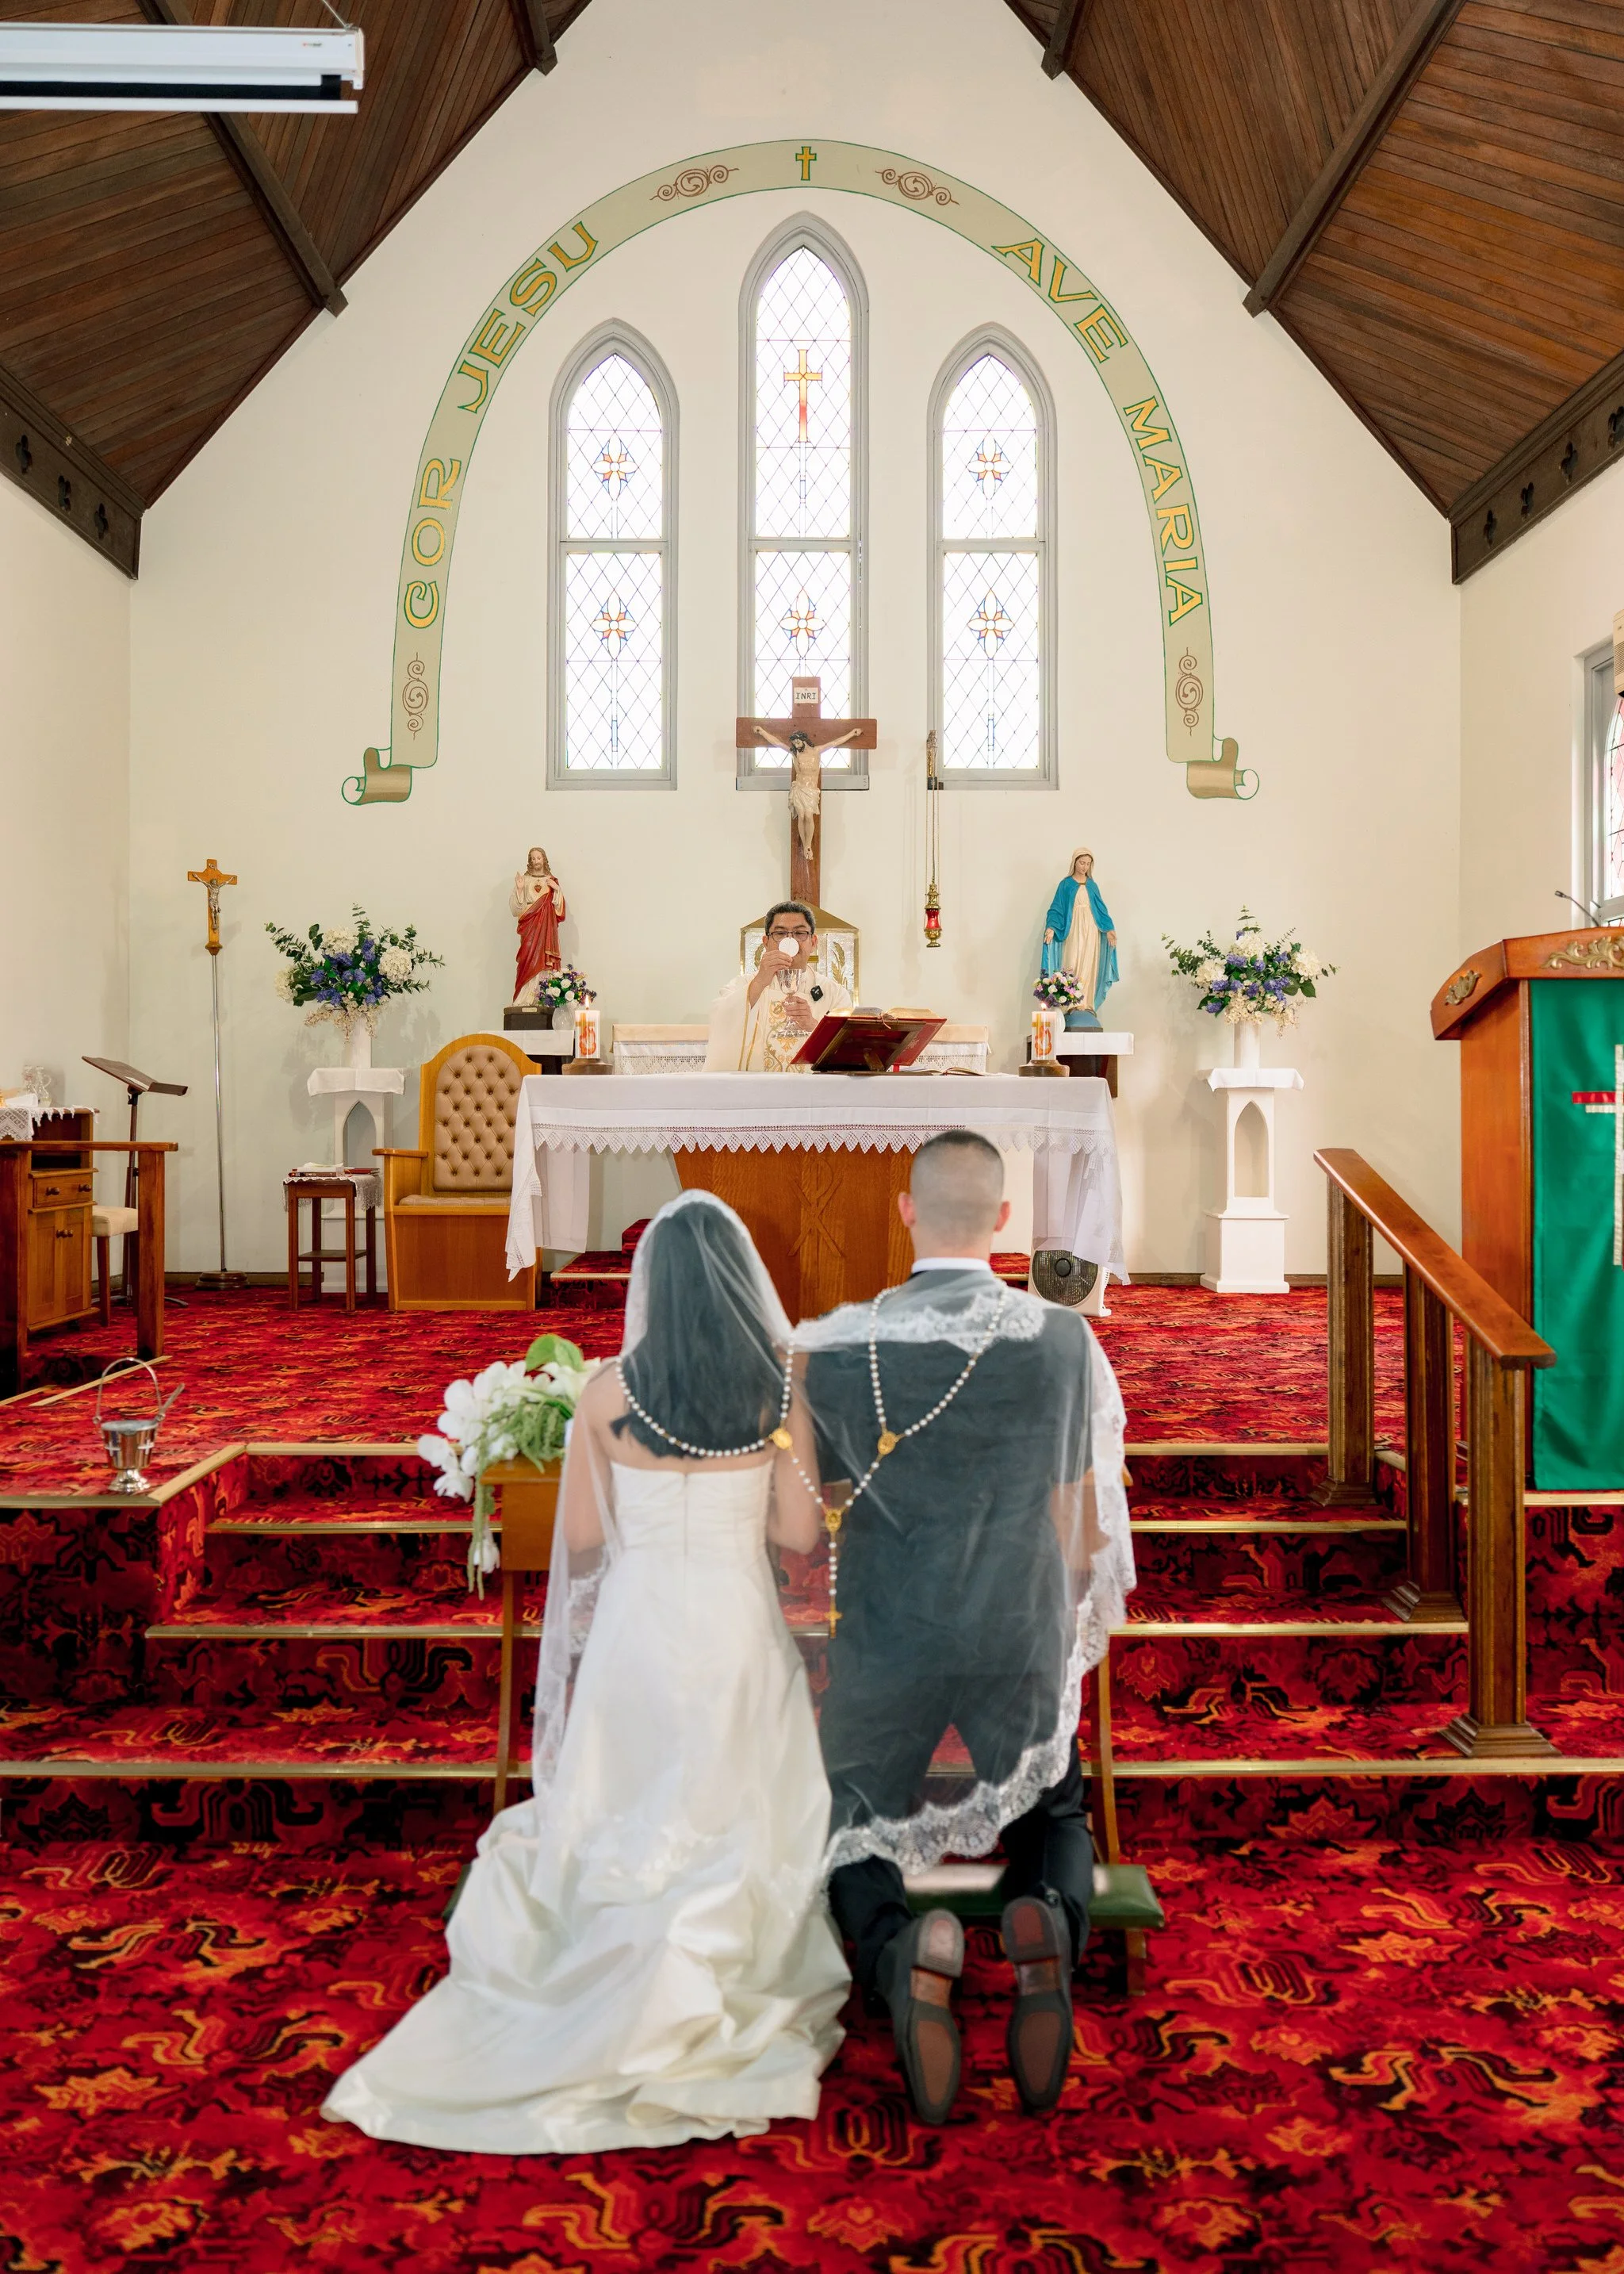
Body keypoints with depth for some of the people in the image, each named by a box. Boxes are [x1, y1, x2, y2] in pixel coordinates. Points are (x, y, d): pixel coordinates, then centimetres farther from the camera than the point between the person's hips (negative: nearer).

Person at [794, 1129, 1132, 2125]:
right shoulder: (1065, 1339, -8)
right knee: (1055, 1817, 27)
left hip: (883, 1645, -1)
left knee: (851, 1838, 21)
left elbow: (825, 1508, 2)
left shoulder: (838, 1347, -11)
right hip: (1026, 1643, 1)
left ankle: (901, 1946, -14)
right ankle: (1048, 1919, -10)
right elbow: (1080, 1521, 2)